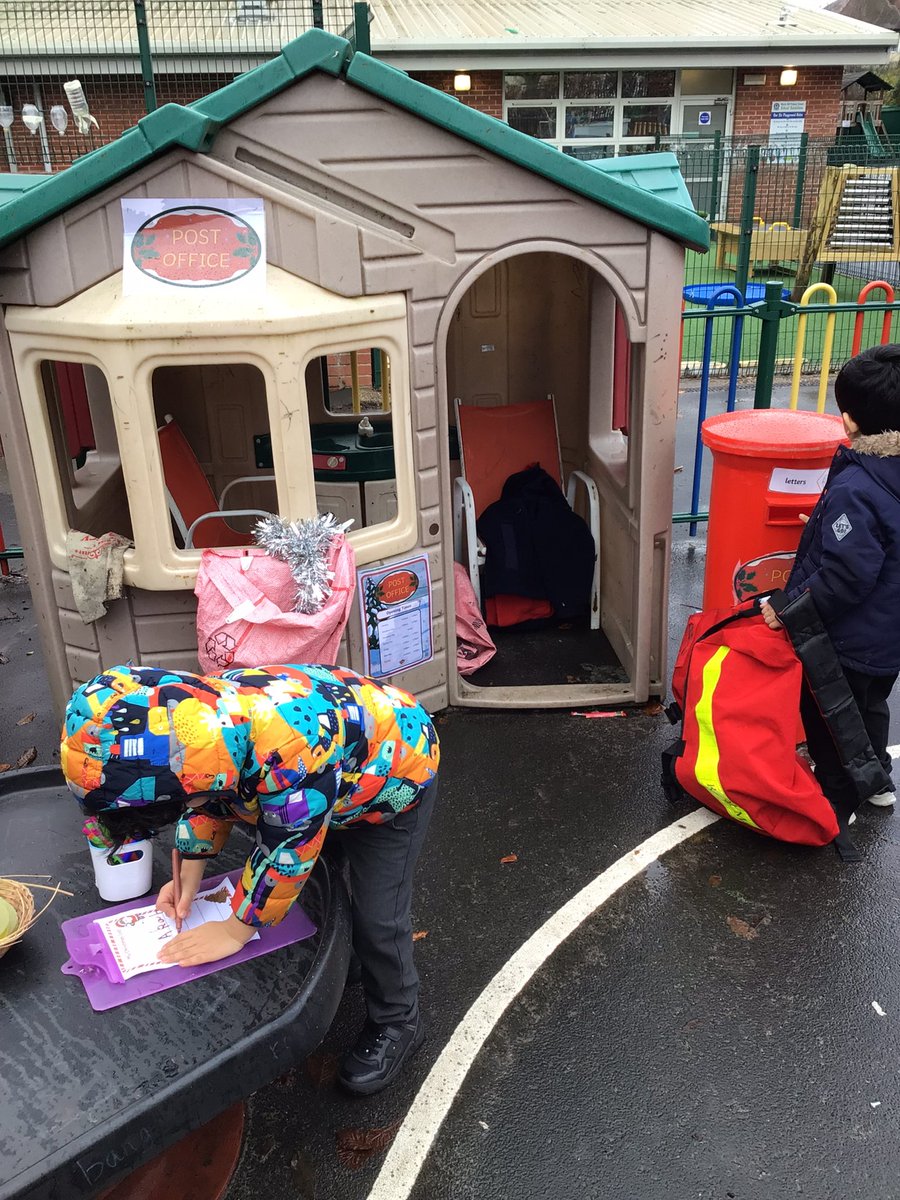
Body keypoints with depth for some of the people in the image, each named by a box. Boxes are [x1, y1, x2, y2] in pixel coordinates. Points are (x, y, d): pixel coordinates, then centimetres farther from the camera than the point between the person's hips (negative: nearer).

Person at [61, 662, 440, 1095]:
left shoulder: (290, 749, -46)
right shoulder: (194, 718, -21)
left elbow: (285, 851, -32)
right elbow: (205, 797, 0)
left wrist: (235, 931, -19)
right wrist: (188, 879, 0)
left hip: (393, 775, -7)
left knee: (377, 918, -3)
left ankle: (396, 1023, 21)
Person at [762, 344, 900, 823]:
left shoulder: (855, 490, -31)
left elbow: (844, 576, -31)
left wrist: (789, 608, -21)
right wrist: (828, 525, 13)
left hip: (851, 639, -8)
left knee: (826, 717, 13)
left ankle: (835, 800, 29)